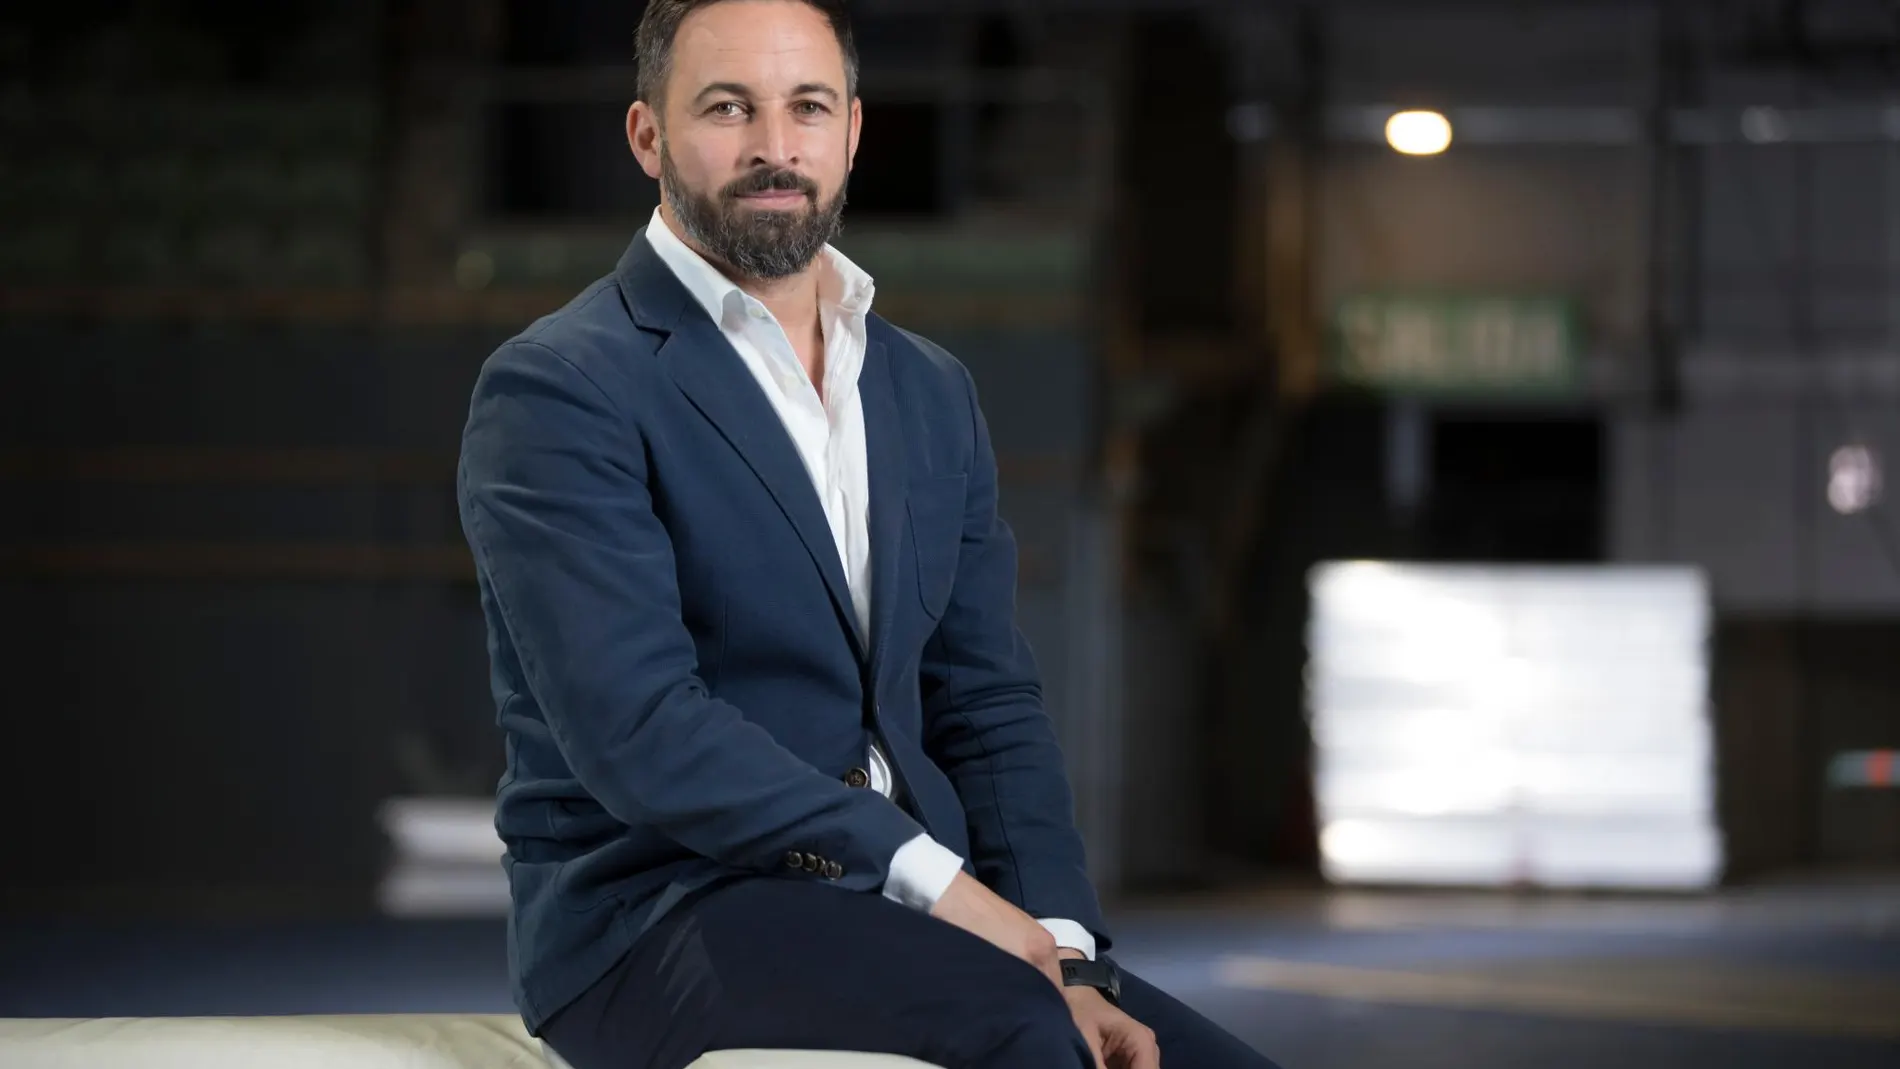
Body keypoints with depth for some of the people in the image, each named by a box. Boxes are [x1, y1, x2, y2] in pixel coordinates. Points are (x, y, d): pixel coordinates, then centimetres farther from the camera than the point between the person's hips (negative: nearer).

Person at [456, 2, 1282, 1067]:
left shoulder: (933, 392, 17)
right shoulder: (553, 391, -6)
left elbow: (986, 702, 13)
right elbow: (636, 724, -16)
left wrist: (1063, 952, -4)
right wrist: (930, 877, -20)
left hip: (912, 907, 6)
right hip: (653, 920, -6)